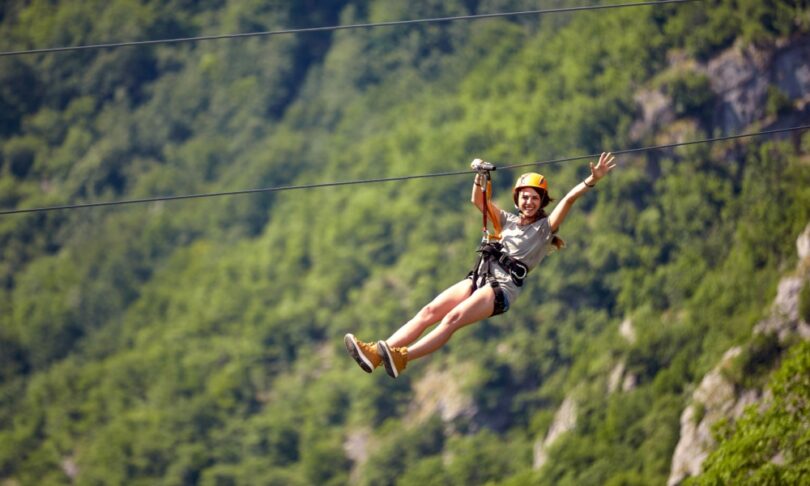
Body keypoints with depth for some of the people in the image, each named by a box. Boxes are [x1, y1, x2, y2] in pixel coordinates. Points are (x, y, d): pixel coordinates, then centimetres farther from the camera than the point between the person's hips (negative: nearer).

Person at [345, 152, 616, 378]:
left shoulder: (545, 226, 9)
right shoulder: (508, 221, 24)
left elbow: (569, 199, -4)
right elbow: (478, 200, 25)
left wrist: (591, 181, -15)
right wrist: (480, 177, 10)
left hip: (504, 287, -6)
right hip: (479, 277, 6)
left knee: (454, 318, -29)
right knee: (430, 311, -14)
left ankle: (401, 358, -47)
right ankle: (377, 353, -28)